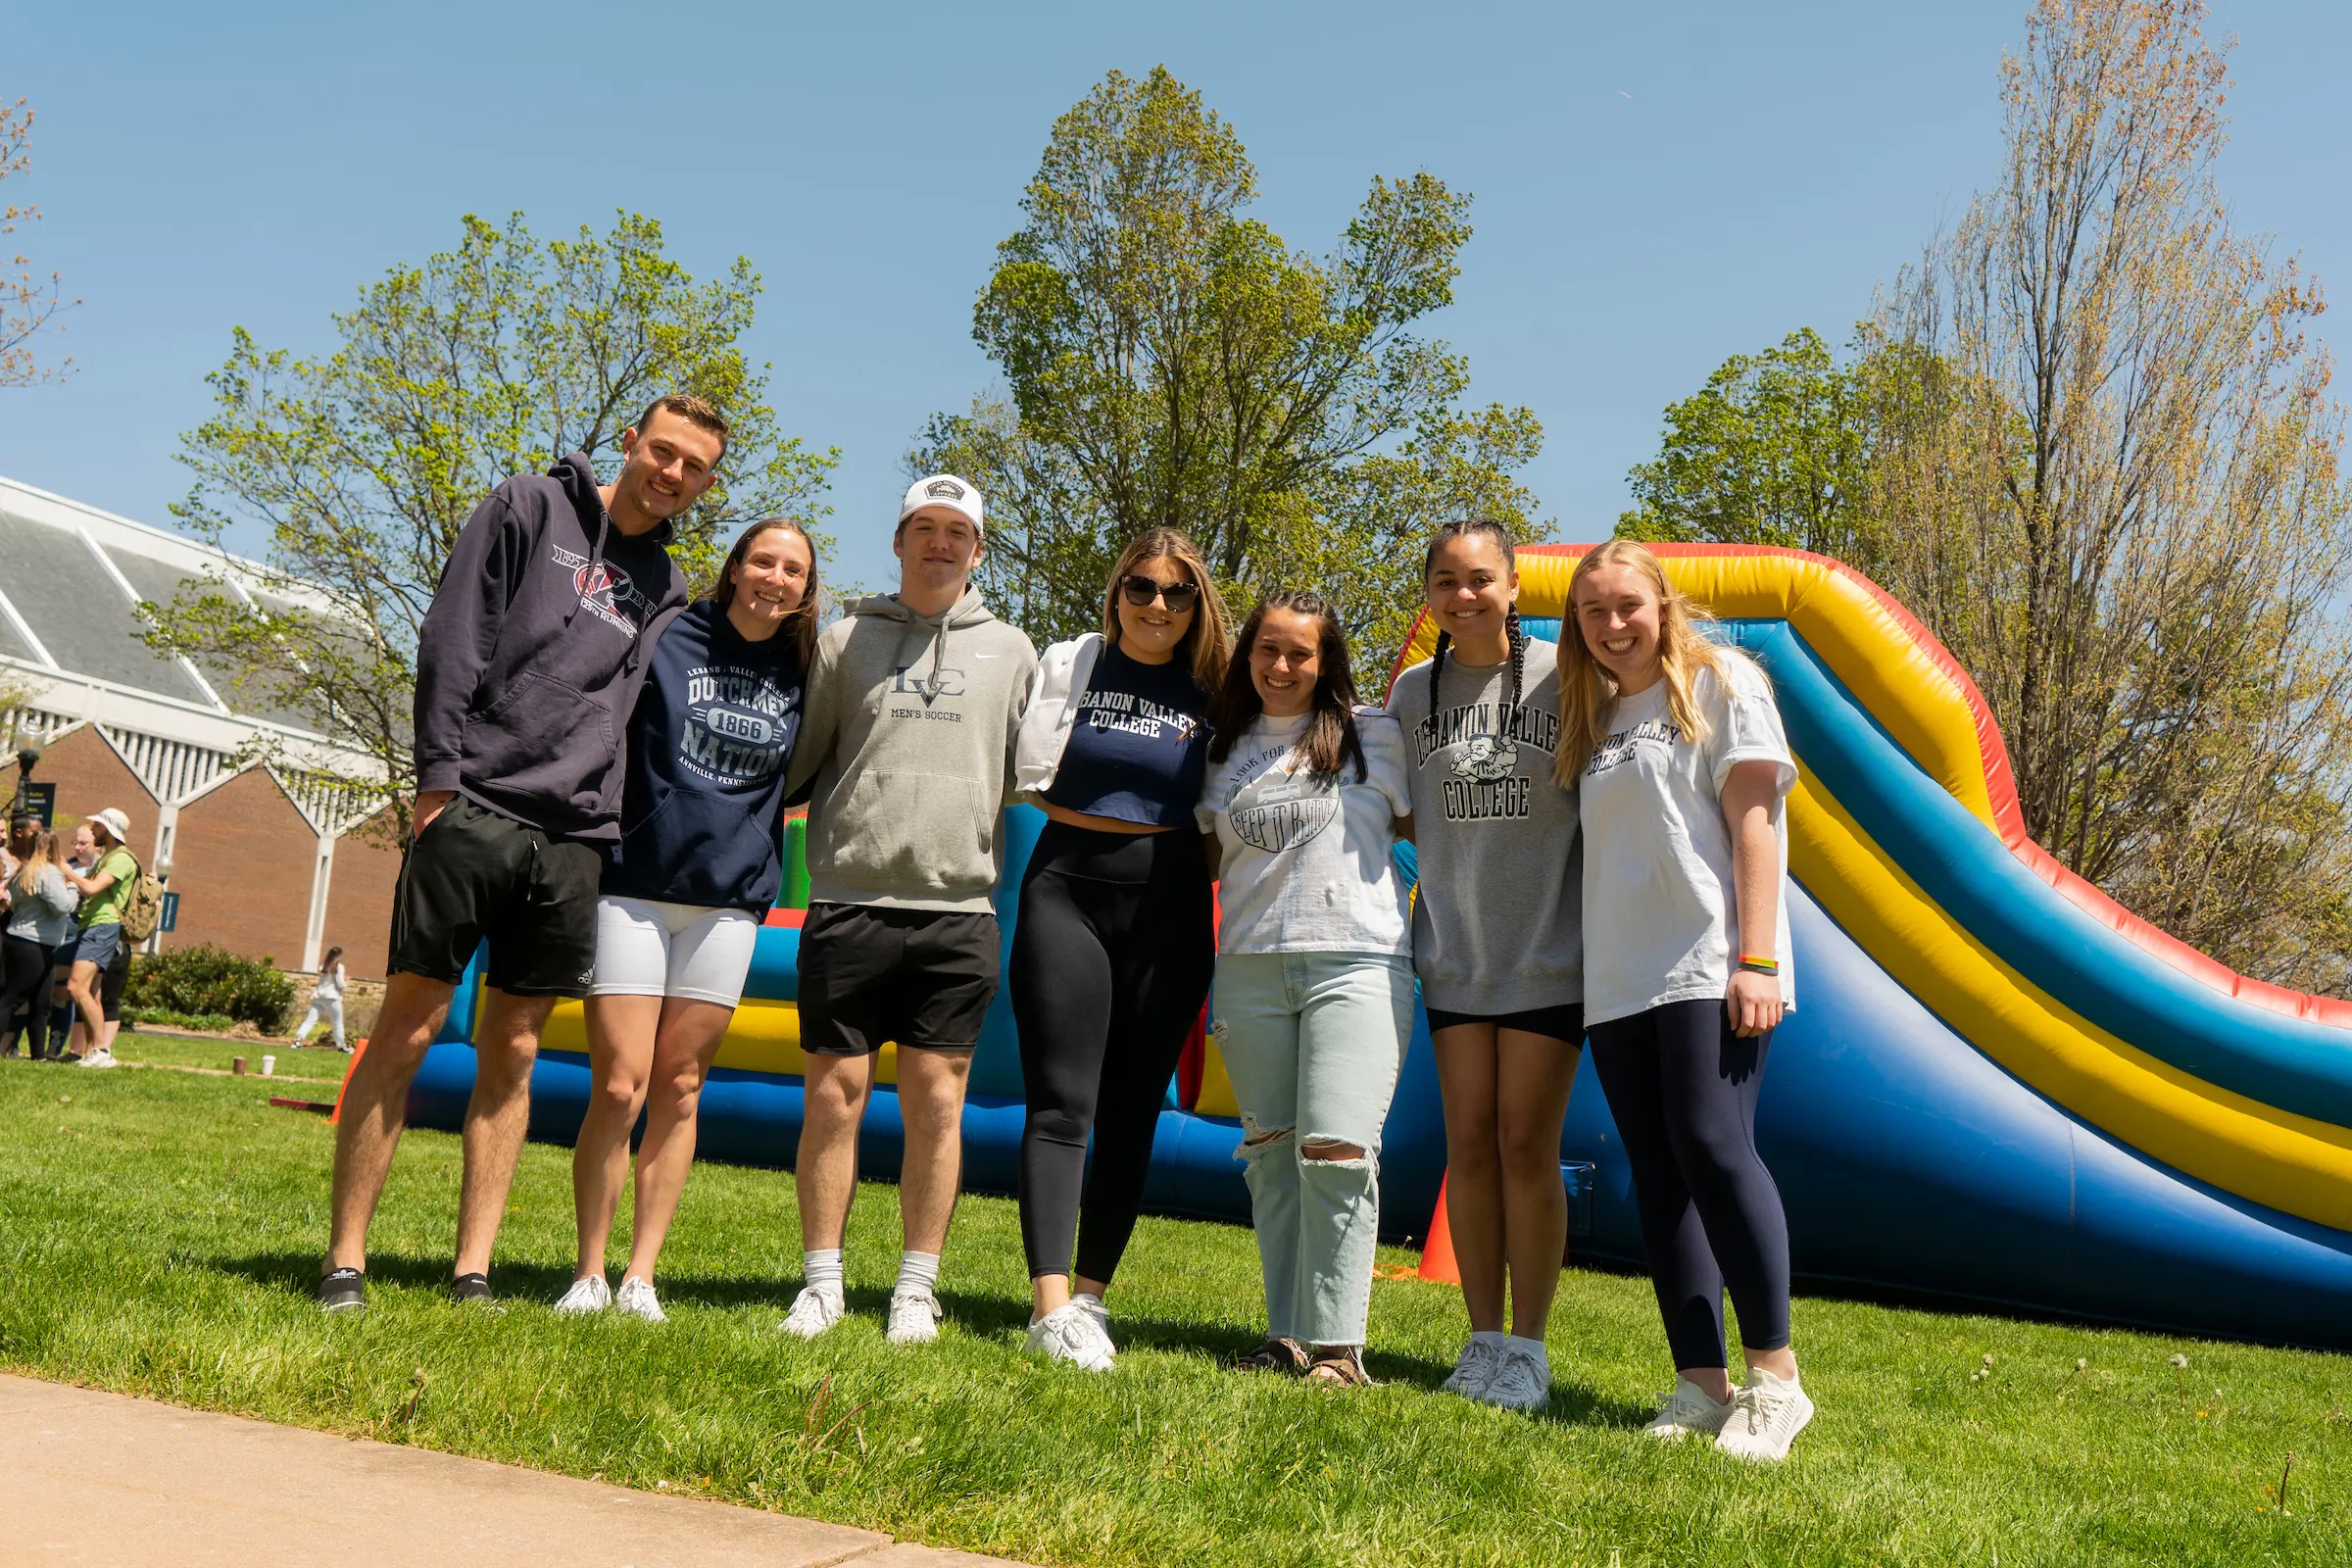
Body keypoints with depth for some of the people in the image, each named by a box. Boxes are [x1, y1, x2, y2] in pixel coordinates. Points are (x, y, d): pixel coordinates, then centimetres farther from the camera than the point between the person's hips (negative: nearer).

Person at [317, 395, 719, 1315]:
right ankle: (344, 1262, 5)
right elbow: (452, 643, -3)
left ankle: (472, 1274, 9)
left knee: (512, 1050, 5)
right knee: (406, 1029, -3)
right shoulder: (529, 509, 6)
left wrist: (611, 825, 7)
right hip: (475, 812, -4)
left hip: (575, 840, 4)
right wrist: (439, 773, -11)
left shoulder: (665, 588, 19)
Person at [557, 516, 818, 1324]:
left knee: (679, 1088, 5)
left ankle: (641, 1275, 13)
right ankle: (589, 1273, 7)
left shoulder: (803, 673, 8)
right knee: (620, 1086, -6)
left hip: (729, 899, 3)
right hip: (635, 884, -2)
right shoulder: (667, 641, 0)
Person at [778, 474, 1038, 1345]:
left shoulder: (1011, 651, 14)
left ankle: (916, 1288, 10)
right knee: (835, 1093, 1)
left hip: (959, 907, 1)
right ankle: (822, 1282, 11)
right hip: (849, 899, 0)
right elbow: (797, 761, 14)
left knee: (936, 1102, 1)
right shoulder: (846, 640, 11)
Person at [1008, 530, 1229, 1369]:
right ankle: (1051, 1304, -15)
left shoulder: (1214, 693, 9)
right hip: (1068, 891, -2)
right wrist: (1132, 816, 3)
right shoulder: (1068, 664, 6)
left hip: (1170, 910, 2)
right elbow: (1032, 778, 2)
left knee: (1133, 1111, 5)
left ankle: (1092, 1292, 14)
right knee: (1060, 1102, -10)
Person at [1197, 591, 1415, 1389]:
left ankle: (1337, 1343, -3)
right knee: (1271, 1151, 6)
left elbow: (1423, 828, 11)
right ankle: (1287, 1333, 14)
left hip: (1356, 962, -4)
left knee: (1337, 1151, -11)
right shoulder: (1224, 750, 15)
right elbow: (1204, 857, 21)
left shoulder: (1373, 734, 6)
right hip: (1250, 967, 4)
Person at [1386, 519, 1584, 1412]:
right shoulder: (1413, 694, 6)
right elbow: (1398, 813, 17)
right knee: (1469, 1144, 5)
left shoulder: (1559, 677, -6)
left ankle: (1529, 1350, 11)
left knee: (1527, 1144, -1)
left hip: (1547, 949, -3)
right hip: (1454, 947, 4)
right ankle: (1483, 1339, 16)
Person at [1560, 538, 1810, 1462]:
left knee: (1713, 1147, -16)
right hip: (1617, 984, 6)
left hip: (1707, 968, -6)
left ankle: (1774, 1379, -8)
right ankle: (1699, 1386, 7)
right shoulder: (1594, 718, 21)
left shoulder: (1720, 683, 4)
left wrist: (1757, 958, -14)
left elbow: (1754, 817, -5)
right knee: (1658, 1175, 3)